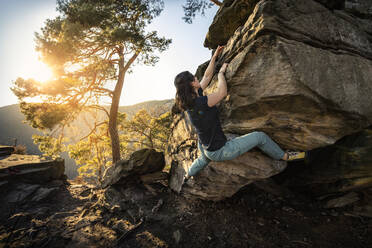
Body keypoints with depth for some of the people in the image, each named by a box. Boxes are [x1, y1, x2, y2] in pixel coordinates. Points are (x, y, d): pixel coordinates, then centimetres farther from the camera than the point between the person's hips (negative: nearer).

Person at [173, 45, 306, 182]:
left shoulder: (191, 99, -2)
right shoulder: (198, 103, -30)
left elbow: (207, 76, 8)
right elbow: (222, 92, -22)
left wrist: (215, 56, 14)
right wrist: (221, 73, -5)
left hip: (205, 148, 9)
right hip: (219, 151, -9)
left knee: (204, 159, 43)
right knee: (260, 136, -3)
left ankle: (187, 175, 65)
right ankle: (284, 156, 20)